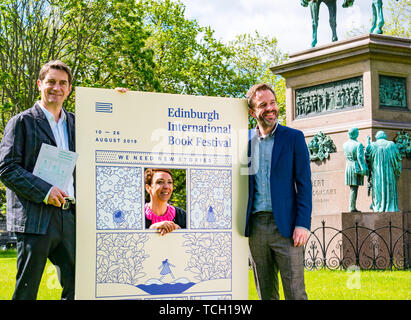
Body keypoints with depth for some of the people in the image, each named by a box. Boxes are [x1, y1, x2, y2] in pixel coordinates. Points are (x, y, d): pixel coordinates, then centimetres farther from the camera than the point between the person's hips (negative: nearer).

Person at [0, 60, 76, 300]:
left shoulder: (75, 123, 17)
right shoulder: (22, 122, 1)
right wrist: (45, 191, -16)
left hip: (70, 217, 5)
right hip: (35, 218, -5)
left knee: (75, 288, 6)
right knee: (26, 291, -1)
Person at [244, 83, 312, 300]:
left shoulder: (293, 138, 2)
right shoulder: (246, 140, 11)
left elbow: (304, 183, -1)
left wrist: (303, 224, -11)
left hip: (285, 225, -3)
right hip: (255, 226, 4)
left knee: (295, 293, -6)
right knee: (265, 293, 10)